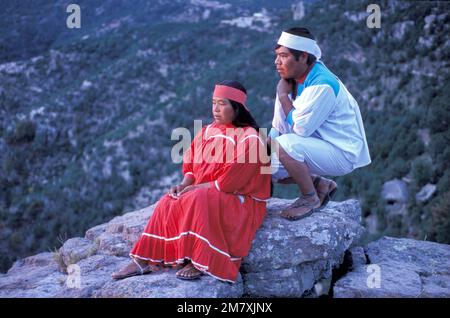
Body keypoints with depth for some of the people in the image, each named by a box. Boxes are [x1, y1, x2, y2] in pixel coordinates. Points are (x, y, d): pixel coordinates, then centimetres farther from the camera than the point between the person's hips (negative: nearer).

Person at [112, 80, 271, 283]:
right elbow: (191, 164, 12)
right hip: (206, 194, 7)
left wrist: (197, 187, -15)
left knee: (197, 200, -33)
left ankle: (200, 262, -27)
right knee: (169, 203, -16)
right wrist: (185, 184, -8)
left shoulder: (249, 138, -13)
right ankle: (143, 261, -16)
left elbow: (231, 181, -19)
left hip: (239, 200, -6)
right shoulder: (207, 132, 10)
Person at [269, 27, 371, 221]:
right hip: (320, 147, 9)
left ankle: (310, 198, -10)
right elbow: (278, 127, 5)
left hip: (343, 153, -9)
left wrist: (283, 95, -16)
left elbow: (299, 128, -26)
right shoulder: (292, 79, 1)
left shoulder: (322, 86, -26)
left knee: (285, 144, -31)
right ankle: (319, 184, 14)